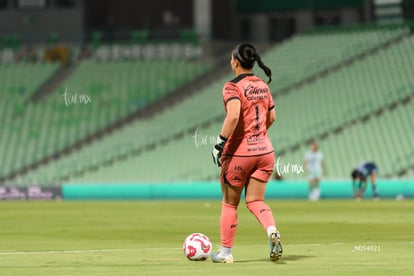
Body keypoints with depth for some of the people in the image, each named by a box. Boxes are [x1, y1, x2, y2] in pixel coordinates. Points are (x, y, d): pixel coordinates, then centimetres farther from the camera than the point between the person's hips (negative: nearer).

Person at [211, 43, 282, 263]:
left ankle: (226, 252, 18)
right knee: (255, 201, 10)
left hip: (239, 152, -5)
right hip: (264, 150, 6)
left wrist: (220, 142, -23)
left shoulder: (233, 87, -13)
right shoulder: (262, 86, 8)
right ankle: (272, 232, -19)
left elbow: (233, 115, -28)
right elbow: (271, 117, 16)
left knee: (229, 203, 10)